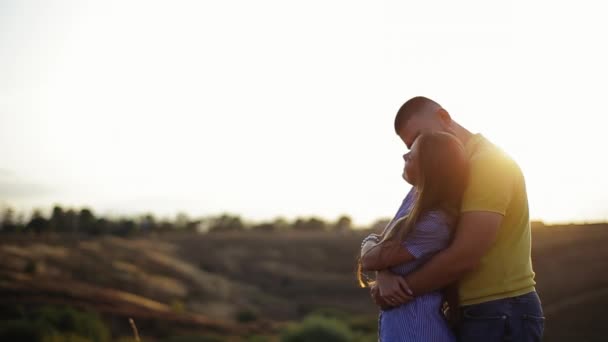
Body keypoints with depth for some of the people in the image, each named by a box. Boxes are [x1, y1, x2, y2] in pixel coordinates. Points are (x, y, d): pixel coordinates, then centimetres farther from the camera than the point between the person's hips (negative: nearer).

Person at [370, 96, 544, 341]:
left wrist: (404, 289, -12)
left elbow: (463, 257, -22)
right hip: (474, 314, 9)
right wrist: (384, 274, -10)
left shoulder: (489, 162, -14)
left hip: (502, 315, -9)